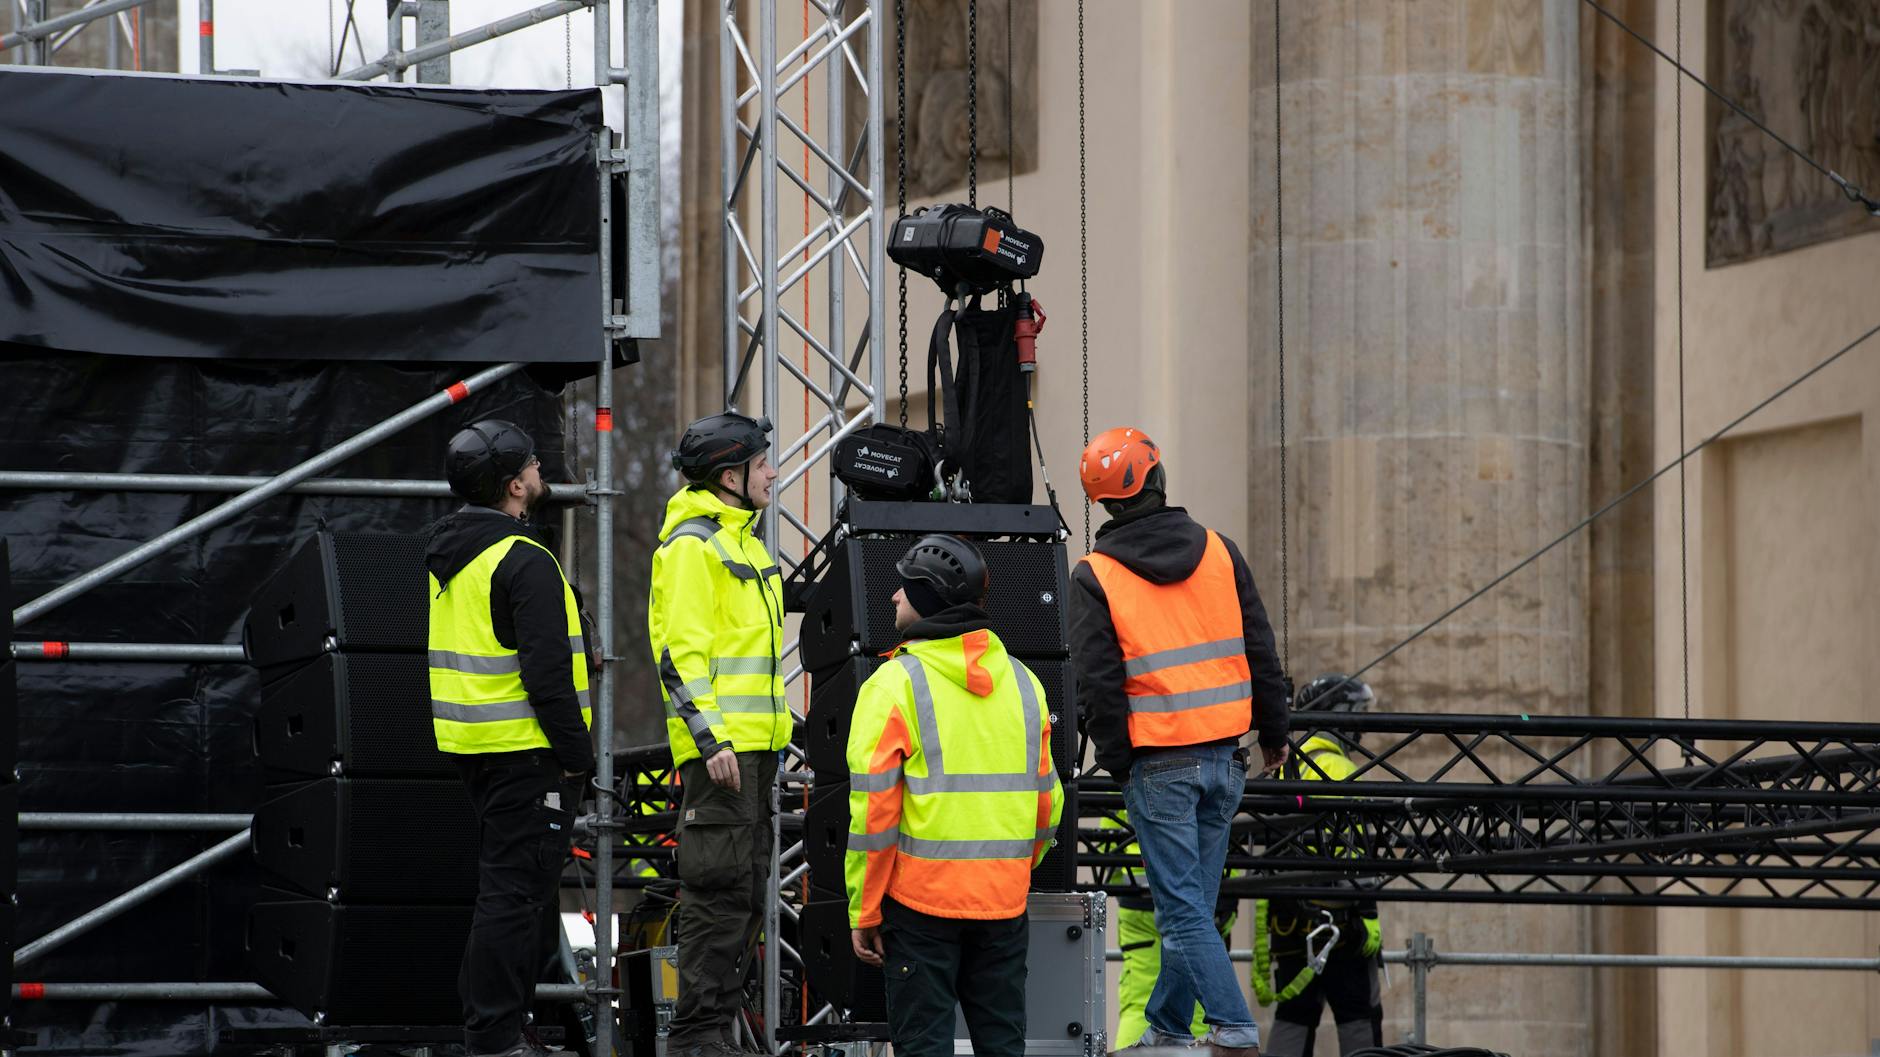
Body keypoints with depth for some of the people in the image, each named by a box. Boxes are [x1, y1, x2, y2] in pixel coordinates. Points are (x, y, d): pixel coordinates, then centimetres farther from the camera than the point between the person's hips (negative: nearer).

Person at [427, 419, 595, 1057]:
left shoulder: (448, 554, 13)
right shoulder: (523, 562, -17)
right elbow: (546, 671, -21)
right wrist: (575, 754, -15)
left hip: (472, 743, 10)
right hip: (525, 748, -10)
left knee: (505, 882, 18)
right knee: (516, 890, -6)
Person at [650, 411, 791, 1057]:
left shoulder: (740, 539, 19)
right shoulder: (692, 544, -12)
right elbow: (679, 652, -18)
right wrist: (710, 737, -24)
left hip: (753, 745, 10)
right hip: (719, 748, -10)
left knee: (746, 891, 11)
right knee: (719, 890, -10)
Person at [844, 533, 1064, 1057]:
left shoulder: (894, 684, -9)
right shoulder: (1022, 682, 9)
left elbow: (873, 811, -12)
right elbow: (1048, 803, 14)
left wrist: (863, 913, -6)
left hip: (922, 898, -5)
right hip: (1004, 898, 5)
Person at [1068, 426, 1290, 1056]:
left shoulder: (1095, 577, -6)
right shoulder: (1218, 552, 4)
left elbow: (1098, 682, -8)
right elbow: (1260, 652, 8)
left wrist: (1117, 761, 3)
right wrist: (1273, 733, 17)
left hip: (1157, 762, -5)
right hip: (1223, 756, 5)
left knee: (1182, 908, -3)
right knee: (1192, 901, 13)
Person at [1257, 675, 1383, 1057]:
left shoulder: (1283, 771, 18)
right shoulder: (1336, 769, -9)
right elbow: (1350, 850, -17)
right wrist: (1368, 917, -19)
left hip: (1286, 911, 8)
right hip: (1333, 911, -8)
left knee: (1294, 1013, 9)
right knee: (1359, 1015, -4)